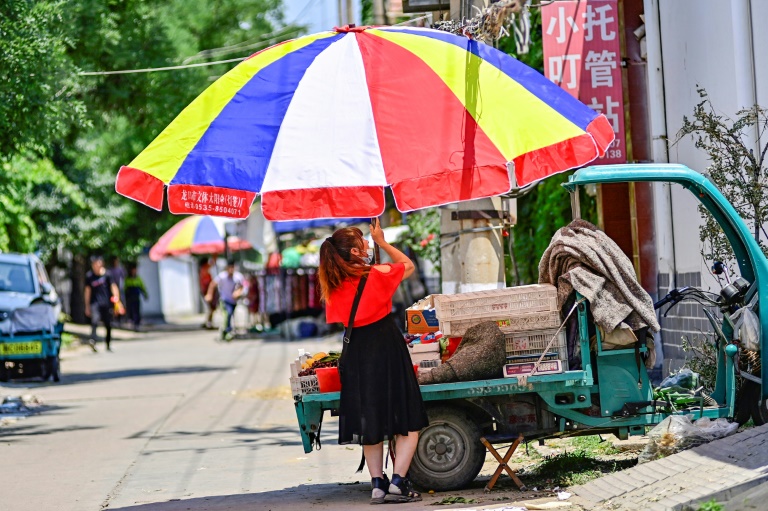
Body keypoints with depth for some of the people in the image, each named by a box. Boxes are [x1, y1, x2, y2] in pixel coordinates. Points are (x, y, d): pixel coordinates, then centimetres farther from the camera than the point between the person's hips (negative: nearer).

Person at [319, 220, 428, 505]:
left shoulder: (334, 286, 0)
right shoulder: (377, 274, -12)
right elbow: (408, 265, 5)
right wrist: (382, 242, 11)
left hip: (355, 351, 5)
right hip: (386, 348, -5)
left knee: (370, 423, 15)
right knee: (409, 423, 2)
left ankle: (377, 484, 11)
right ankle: (397, 483, -6)